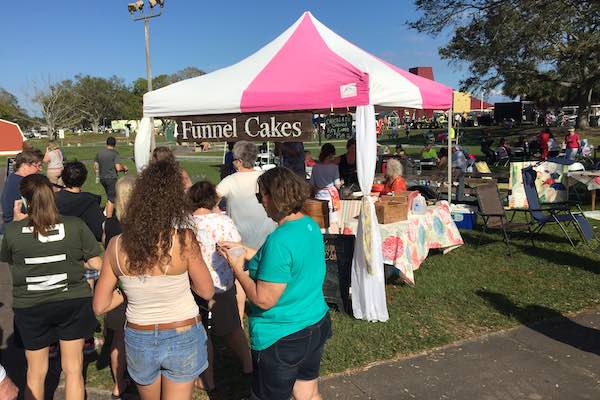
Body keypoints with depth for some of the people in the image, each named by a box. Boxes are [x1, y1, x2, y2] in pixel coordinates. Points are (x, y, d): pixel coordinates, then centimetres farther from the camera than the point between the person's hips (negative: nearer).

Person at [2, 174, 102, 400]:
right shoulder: (75, 226, -14)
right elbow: (96, 264, -10)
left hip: (30, 308, 1)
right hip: (73, 304, 0)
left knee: (35, 373, 21)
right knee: (73, 370, 15)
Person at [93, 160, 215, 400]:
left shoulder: (117, 245, -13)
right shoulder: (184, 239, -23)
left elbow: (100, 306, -4)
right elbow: (206, 292, -9)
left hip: (139, 339, 3)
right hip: (182, 338, -3)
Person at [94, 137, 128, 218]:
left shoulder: (99, 153, 6)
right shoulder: (115, 153, -11)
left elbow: (95, 166, 10)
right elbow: (118, 168, -18)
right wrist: (124, 168, 2)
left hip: (102, 178, 6)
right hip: (111, 178, -6)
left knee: (110, 196, 24)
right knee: (111, 199, 1)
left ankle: (105, 212, 17)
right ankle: (108, 218, 3)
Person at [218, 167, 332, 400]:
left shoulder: (279, 240, -28)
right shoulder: (311, 225, -2)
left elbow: (264, 300, -24)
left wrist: (238, 269, -12)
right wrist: (252, 254, 5)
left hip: (281, 338, -8)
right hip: (317, 326, 8)